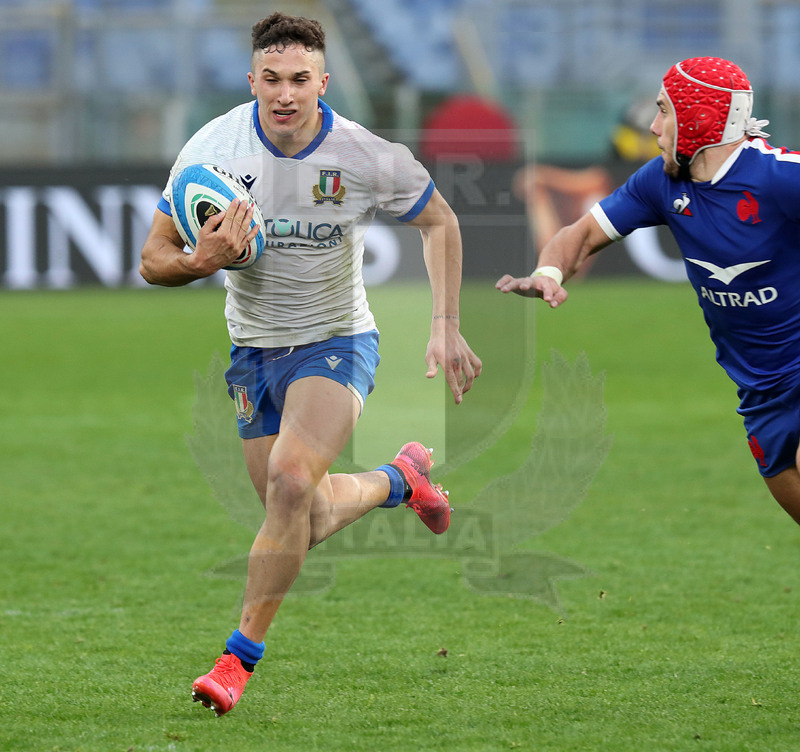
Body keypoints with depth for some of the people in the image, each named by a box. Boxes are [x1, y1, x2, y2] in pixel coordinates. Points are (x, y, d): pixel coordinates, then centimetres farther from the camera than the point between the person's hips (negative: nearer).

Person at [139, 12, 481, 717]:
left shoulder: (368, 158, -17)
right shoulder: (213, 147, -14)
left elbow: (439, 222, 1)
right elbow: (153, 259, -6)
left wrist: (446, 328, -5)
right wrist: (202, 262, -29)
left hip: (336, 343, -3)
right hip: (254, 351, 3)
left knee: (290, 479, -27)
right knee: (306, 522, 7)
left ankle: (241, 656, -16)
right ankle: (400, 477, 41)